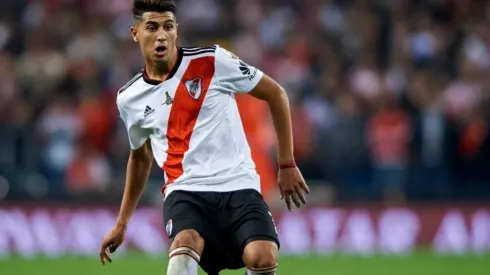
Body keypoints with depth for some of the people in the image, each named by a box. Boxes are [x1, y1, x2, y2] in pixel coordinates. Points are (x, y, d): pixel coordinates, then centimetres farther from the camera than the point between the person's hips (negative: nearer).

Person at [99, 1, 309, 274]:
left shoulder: (213, 61, -3)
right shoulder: (129, 99, 8)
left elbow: (275, 93, 6)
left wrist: (287, 165, 6)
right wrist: (121, 224, 29)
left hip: (238, 185, -1)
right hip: (185, 190, 1)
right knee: (185, 243, -33)